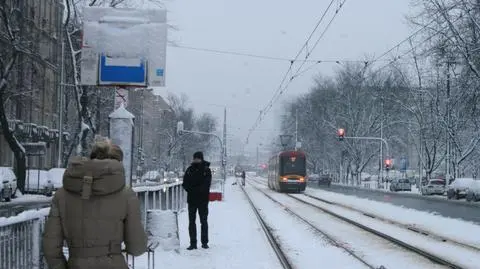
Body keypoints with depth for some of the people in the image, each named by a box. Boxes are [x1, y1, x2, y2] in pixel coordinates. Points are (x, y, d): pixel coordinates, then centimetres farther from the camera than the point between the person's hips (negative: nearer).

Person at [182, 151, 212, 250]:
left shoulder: (206, 170, -2)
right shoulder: (189, 170, 7)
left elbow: (206, 185, -11)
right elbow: (185, 184, 3)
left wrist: (193, 190, -18)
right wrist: (192, 190, -14)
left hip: (203, 200, -3)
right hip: (192, 199, 3)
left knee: (204, 221, 4)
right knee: (191, 222, 3)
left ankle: (204, 242, 10)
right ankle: (193, 243, 7)